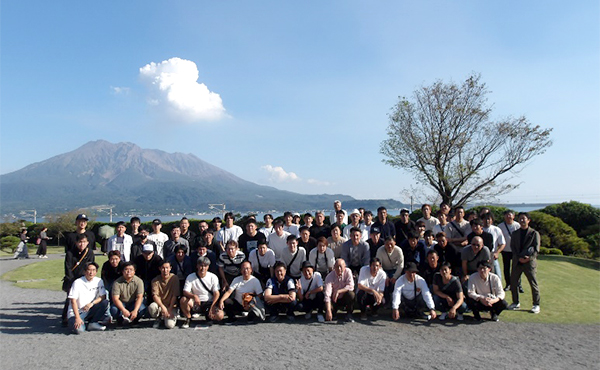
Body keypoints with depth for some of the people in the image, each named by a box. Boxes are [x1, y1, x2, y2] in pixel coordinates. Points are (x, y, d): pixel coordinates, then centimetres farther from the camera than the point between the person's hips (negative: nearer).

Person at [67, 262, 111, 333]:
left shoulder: (99, 281, -1)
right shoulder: (78, 282, -12)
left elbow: (102, 297, 0)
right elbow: (73, 301, -15)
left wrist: (92, 303, -20)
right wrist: (77, 318, -23)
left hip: (89, 311, 4)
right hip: (76, 312, -4)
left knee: (105, 302, -22)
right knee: (79, 329, -29)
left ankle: (93, 323, -9)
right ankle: (74, 322, 6)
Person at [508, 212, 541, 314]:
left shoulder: (534, 233, 2)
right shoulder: (515, 233, 13)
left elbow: (536, 248, -4)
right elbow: (512, 247, 5)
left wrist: (529, 258, -17)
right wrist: (519, 258, -10)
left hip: (530, 262, -4)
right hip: (517, 262, 4)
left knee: (533, 284, -1)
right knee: (513, 283, 6)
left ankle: (536, 305, 12)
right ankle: (516, 303, 20)